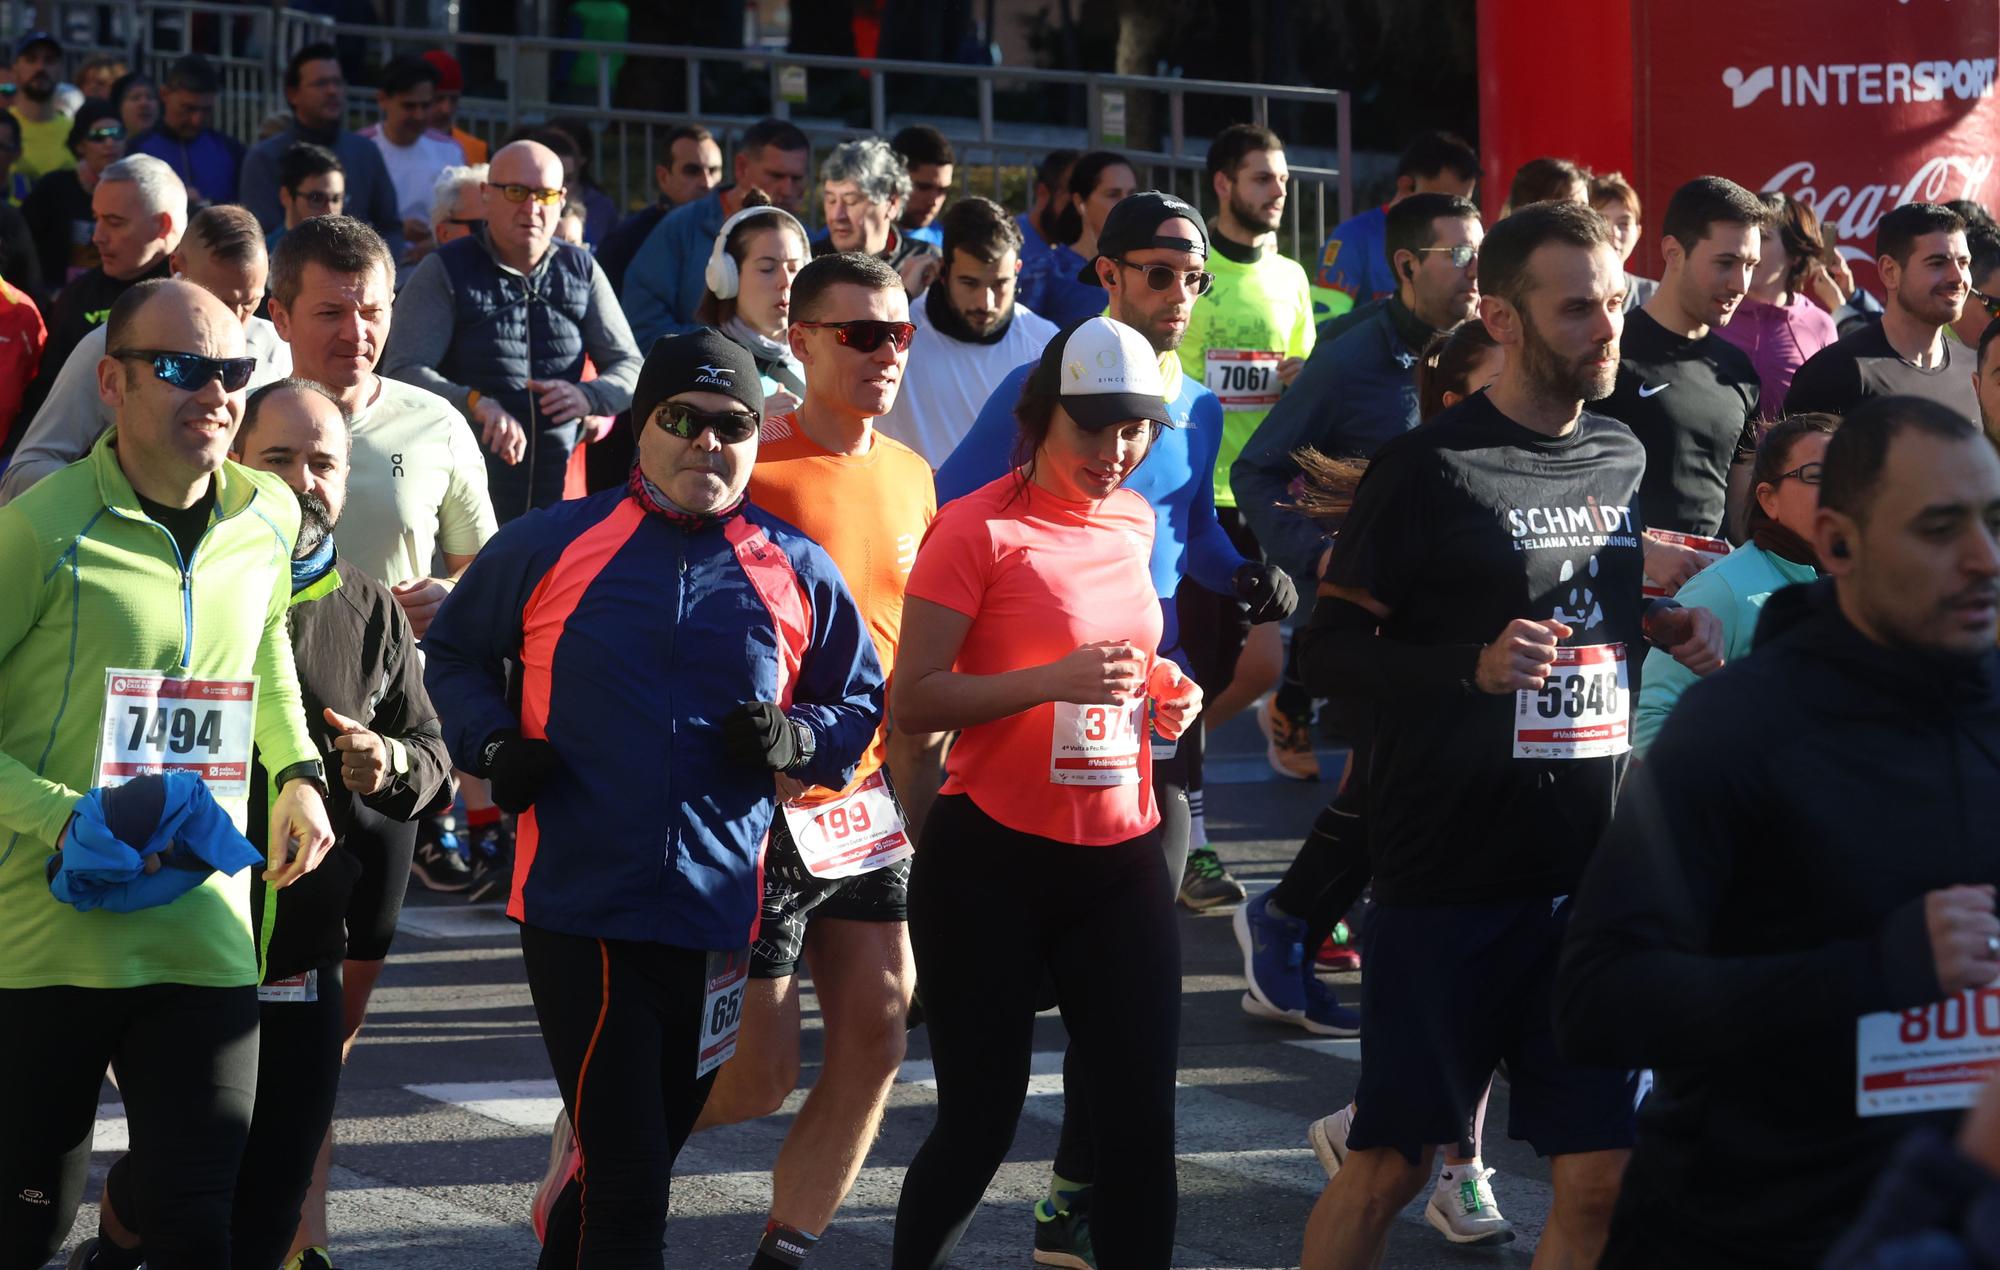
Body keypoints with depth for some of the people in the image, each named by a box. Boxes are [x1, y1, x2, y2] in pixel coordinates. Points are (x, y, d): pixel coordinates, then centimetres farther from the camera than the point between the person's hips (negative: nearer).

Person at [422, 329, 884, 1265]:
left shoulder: (796, 574, 7)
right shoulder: (548, 546, 1)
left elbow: (859, 702, 17)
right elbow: (453, 652, 13)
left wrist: (796, 740, -4)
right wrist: (491, 747, -4)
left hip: (716, 915, 3)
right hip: (578, 905, -3)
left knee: (630, 1164, 16)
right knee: (627, 1180, -11)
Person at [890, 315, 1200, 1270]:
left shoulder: (1132, 521, 10)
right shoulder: (979, 528, -10)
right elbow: (911, 701, -14)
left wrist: (1162, 694, 7)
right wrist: (1055, 680, -25)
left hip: (1119, 857, 5)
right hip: (994, 859, -5)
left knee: (1140, 1117, -1)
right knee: (979, 1120, 1)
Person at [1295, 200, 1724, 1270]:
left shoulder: (1624, 458, 10)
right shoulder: (1428, 469, -9)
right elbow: (1328, 652, -9)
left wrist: (1664, 625, 5)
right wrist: (1474, 665, -23)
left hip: (1596, 871, 5)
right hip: (1452, 875, -5)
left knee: (1598, 1178, 3)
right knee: (1389, 1167, 3)